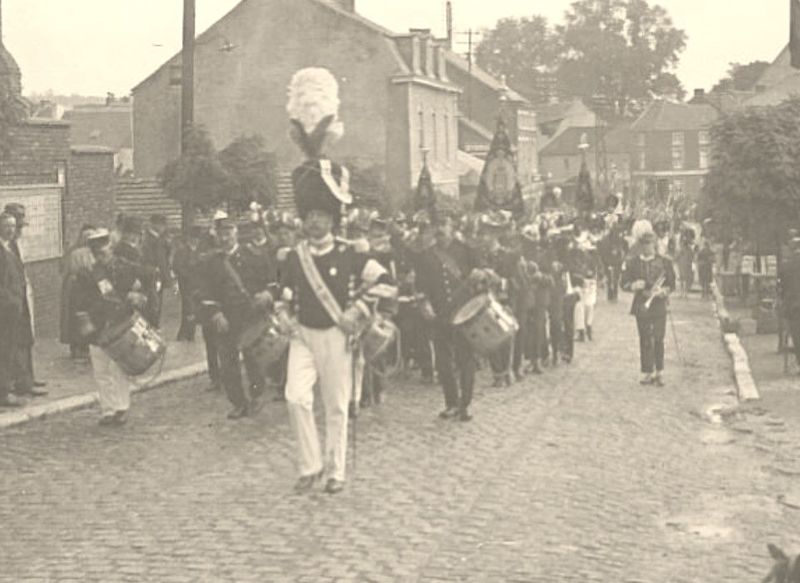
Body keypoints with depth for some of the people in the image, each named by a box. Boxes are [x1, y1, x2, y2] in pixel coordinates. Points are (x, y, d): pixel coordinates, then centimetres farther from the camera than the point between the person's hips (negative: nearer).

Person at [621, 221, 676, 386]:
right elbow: (624, 284, 4)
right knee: (645, 341, 3)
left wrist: (663, 291, -15)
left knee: (659, 340, 1)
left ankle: (659, 374, 10)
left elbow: (671, 285, 5)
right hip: (642, 307, 0)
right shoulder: (632, 263, 2)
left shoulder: (664, 262, 3)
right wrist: (634, 285, -17)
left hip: (659, 306, 0)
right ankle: (647, 373, 10)